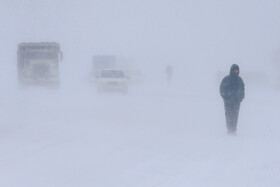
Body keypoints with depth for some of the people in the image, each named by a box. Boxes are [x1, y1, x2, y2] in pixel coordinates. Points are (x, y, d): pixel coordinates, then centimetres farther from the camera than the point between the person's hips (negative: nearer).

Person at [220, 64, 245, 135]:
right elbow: (221, 89, 3)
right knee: (229, 115, -7)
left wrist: (241, 98, 6)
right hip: (228, 101, -2)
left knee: (235, 116, -3)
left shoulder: (239, 80, 10)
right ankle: (229, 130, -4)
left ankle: (234, 130, 0)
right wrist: (225, 98, -6)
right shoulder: (226, 79, 1)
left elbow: (242, 89, 18)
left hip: (236, 101, 2)